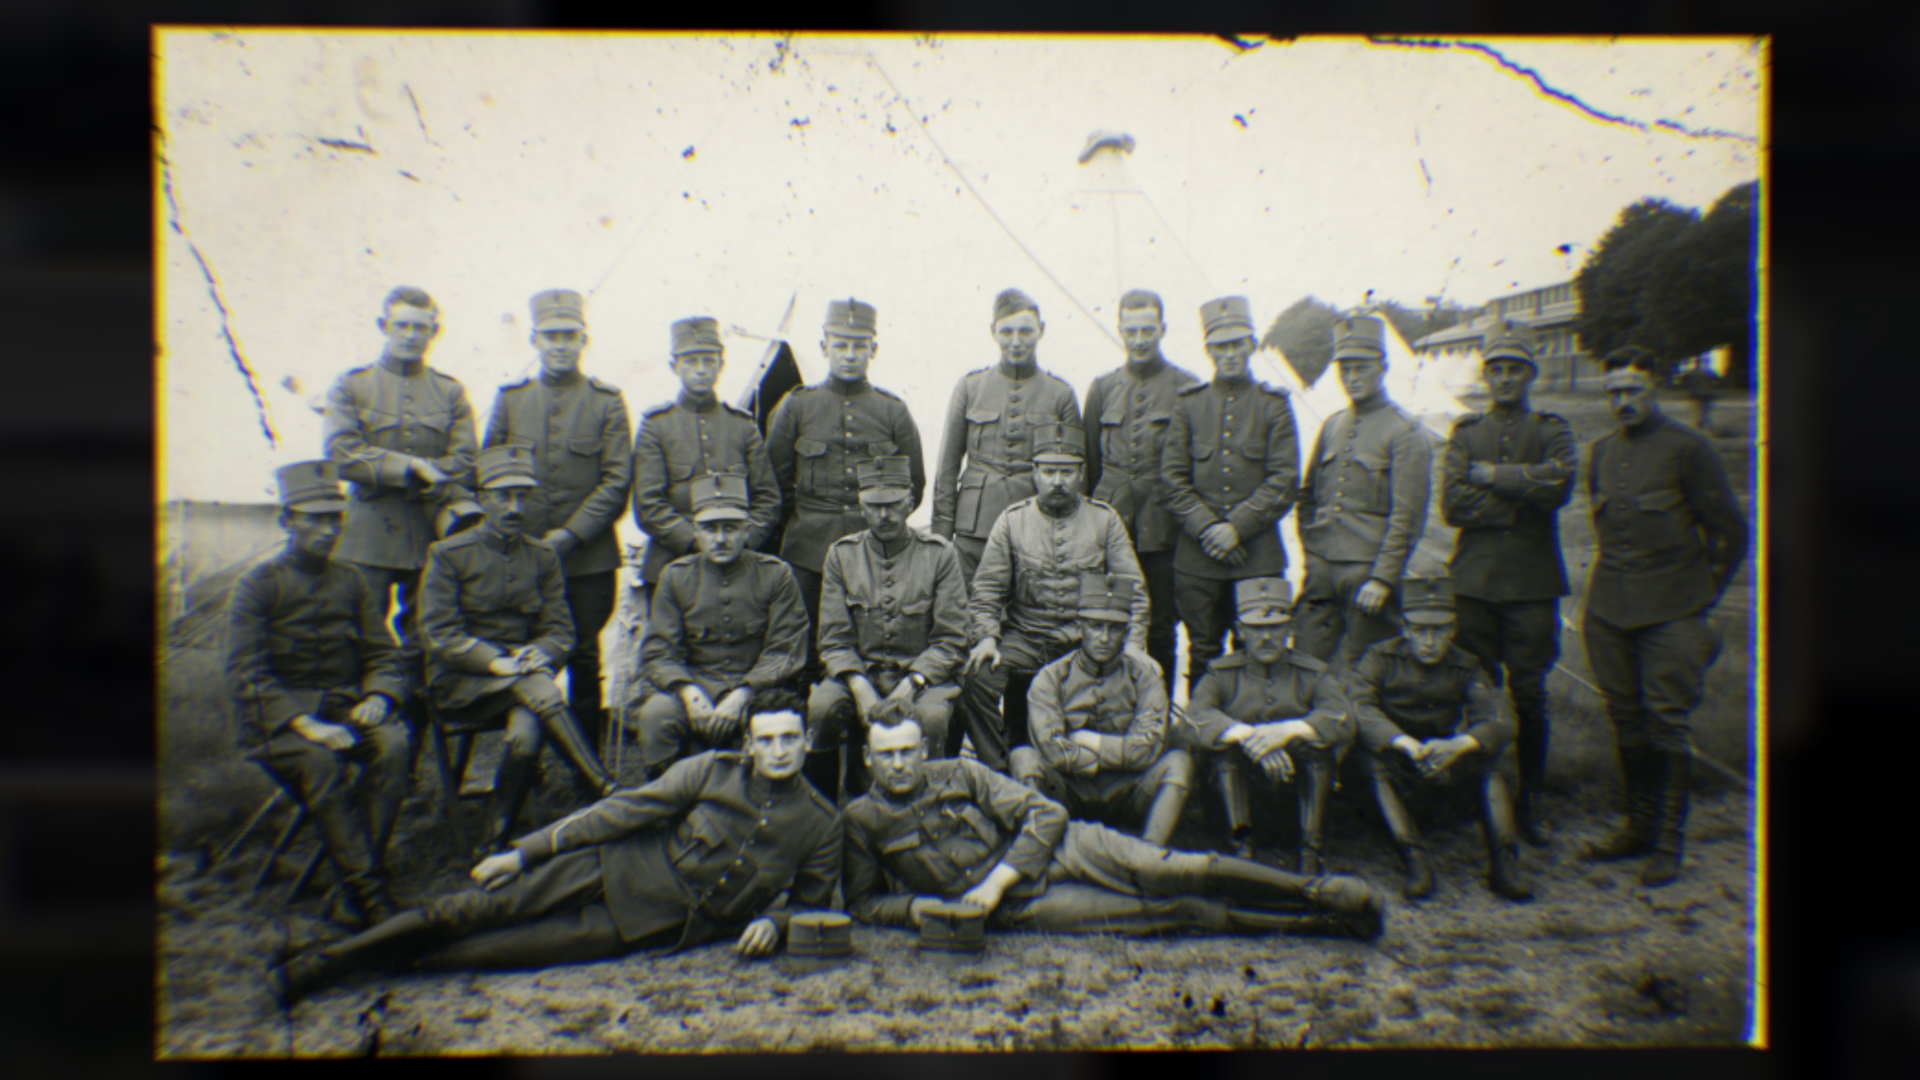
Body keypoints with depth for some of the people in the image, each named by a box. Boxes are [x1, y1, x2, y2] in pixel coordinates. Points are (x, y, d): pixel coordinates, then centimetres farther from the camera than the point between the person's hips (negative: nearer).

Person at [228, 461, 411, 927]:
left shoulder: (352, 581, 11)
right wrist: (304, 723, -22)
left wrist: (378, 697, -12)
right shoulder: (257, 586, 0)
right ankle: (370, 891, -30)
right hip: (278, 718, -3)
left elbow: (382, 654, 11)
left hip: (346, 708, 3)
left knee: (394, 744, -29)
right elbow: (245, 674, -9)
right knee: (321, 761, -34)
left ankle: (359, 872, -21)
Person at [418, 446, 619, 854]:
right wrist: (496, 661, -22)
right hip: (459, 685, -3)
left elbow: (560, 630, 7)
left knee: (526, 736, -34)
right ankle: (609, 795, -35)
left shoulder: (543, 556, 11)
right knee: (538, 684, -35)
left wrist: (540, 654, -17)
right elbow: (439, 633, -8)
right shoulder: (448, 555, 1)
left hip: (524, 675, 3)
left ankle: (499, 837, -15)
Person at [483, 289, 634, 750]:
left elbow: (617, 482, -5)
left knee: (584, 658, 7)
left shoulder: (607, 402, 2)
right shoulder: (510, 399, 10)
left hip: (589, 559, -2)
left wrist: (570, 534, -13)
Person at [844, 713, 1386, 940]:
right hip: (1013, 907, -2)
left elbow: (1045, 813, -3)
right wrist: (914, 907, -12)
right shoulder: (862, 819, 1)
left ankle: (1320, 894, -10)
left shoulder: (960, 773, 1)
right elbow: (862, 902, 7)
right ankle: (1321, 923, -12)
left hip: (1057, 847, 2)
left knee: (1176, 873, -18)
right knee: (1173, 912, -14)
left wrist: (996, 880, -13)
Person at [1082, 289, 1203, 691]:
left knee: (1160, 630, 5)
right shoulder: (1102, 388, 12)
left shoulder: (1187, 388, 3)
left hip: (1163, 531, -2)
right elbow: (1090, 461, 14)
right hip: (1111, 529, 2)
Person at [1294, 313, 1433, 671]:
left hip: (1366, 572, -5)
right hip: (1320, 569, 5)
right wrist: (1310, 553, 12)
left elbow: (1407, 517, -9)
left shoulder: (1405, 434, -4)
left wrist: (1382, 579, -14)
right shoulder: (1332, 426, 13)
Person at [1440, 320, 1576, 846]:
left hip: (1532, 584, -1)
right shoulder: (1465, 433, 11)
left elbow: (1559, 483, -14)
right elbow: (1453, 503, -5)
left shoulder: (1551, 431, 8)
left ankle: (1530, 800, 16)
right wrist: (1522, 497, -11)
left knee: (1529, 694, 3)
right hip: (1475, 581, 1)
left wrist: (1490, 475, -8)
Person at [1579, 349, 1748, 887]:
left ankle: (1668, 844, 7)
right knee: (1626, 721, 10)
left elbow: (1730, 530, 0)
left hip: (1670, 615, -5)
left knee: (1668, 724, -3)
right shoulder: (1600, 451, 11)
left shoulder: (1687, 447, -5)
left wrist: (1701, 595, 3)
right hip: (1608, 608, 5)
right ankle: (1639, 826, 23)